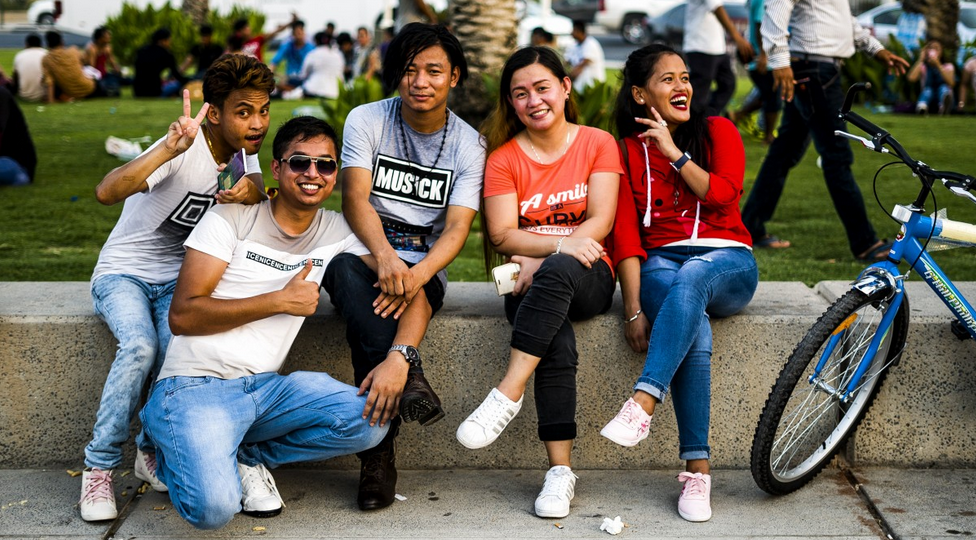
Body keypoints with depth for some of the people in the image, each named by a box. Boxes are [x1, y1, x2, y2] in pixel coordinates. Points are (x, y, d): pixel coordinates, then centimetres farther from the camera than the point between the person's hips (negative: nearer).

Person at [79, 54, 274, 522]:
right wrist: (170, 149, -52)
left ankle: (153, 450, -1)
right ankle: (100, 466, -15)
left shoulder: (243, 148, 1)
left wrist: (249, 191, -37)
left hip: (177, 278, 5)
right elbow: (107, 192, -38)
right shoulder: (185, 150, -24)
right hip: (123, 273, -5)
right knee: (140, 347, -32)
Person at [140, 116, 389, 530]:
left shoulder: (337, 233, 10)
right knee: (214, 508, -29)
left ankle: (244, 456, 1)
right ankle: (174, 455, 8)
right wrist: (280, 301, -11)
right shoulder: (231, 221, -1)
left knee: (371, 421, -21)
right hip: (195, 386, -4)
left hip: (266, 387, 5)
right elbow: (182, 315, -9)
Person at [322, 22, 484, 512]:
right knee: (345, 268, -36)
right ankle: (410, 380, -46)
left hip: (424, 263, 0)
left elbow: (456, 229, -11)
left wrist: (415, 275, -32)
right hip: (366, 251, 0)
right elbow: (356, 198, -13)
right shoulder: (366, 120, 0)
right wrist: (385, 256, -34)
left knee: (412, 288, -36)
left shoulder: (468, 145, 0)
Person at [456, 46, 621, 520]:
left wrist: (544, 261, -15)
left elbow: (600, 223, -3)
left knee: (556, 273, -38)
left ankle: (508, 393, -39)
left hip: (587, 276, 0)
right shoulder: (504, 157, 8)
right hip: (530, 281, 1)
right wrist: (562, 243, -20)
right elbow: (502, 235, -3)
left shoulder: (598, 144, 7)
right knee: (556, 339, -33)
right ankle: (560, 469, -34)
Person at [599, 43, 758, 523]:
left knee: (689, 280, -39)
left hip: (726, 261, 0)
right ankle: (697, 468, -39)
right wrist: (634, 309, -11)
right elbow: (625, 234, 1)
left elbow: (724, 194, -6)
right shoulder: (626, 151, 10)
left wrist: (675, 153, -11)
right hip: (660, 263, 0)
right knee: (695, 330, -35)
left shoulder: (717, 131, 10)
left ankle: (642, 403, -51)